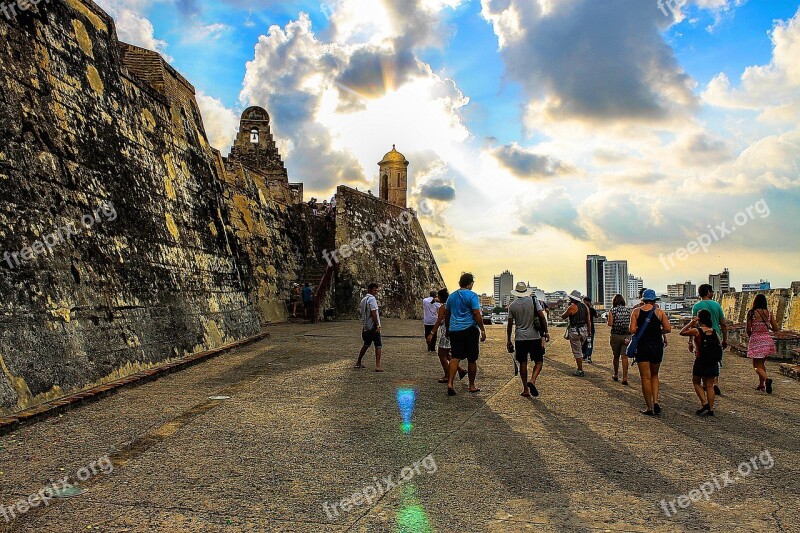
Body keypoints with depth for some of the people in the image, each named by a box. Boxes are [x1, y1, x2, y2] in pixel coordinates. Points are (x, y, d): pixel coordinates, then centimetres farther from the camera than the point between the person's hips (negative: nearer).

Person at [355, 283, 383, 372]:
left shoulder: (363, 300, 15)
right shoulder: (372, 299, -12)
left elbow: (360, 310, 18)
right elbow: (374, 312, -19)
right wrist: (378, 325, -17)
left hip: (365, 326, 8)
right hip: (373, 326, -8)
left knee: (366, 345, 21)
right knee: (378, 345, -5)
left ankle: (358, 363, 27)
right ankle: (378, 366, -13)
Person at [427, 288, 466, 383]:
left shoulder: (443, 307, -14)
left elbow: (438, 322, -19)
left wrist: (432, 333, -19)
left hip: (447, 332, -9)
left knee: (442, 355, 2)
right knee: (446, 354, 19)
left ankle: (447, 377, 7)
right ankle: (461, 370, 15)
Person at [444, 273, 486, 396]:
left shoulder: (452, 296, 11)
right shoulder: (472, 296, -7)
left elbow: (446, 314, 17)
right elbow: (477, 314, -13)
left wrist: (447, 329, 27)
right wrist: (483, 330, -8)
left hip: (454, 330, 4)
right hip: (469, 330, -4)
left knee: (455, 357, 2)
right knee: (472, 359, 7)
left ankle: (450, 383, -14)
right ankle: (472, 386, 17)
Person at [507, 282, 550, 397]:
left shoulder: (512, 306, 1)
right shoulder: (533, 300, -3)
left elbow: (510, 325, 4)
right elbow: (542, 316, -8)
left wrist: (509, 341, 11)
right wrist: (546, 332, 0)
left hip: (520, 338, 2)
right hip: (534, 337, -1)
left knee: (523, 363, 8)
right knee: (538, 361, 8)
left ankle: (525, 389, 9)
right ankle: (532, 381, -15)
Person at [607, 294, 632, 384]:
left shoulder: (612, 311, -4)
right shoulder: (628, 310, 3)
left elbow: (610, 324, -12)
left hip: (615, 335, -1)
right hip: (626, 336, 1)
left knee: (616, 356, 14)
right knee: (625, 357, -1)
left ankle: (616, 375, 28)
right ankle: (625, 378, -6)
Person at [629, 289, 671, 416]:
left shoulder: (636, 312, -2)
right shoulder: (660, 312, 0)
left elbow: (632, 330, -9)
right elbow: (668, 329, -7)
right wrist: (658, 331, 12)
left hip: (642, 346, -1)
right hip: (657, 346, 1)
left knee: (645, 377, 4)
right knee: (654, 375, 19)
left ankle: (649, 408, 6)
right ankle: (655, 401, 4)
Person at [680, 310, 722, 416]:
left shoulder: (696, 331, -11)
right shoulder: (714, 332, 3)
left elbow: (682, 332, 1)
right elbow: (719, 346, 10)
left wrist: (691, 323, 0)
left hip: (700, 361, -4)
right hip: (713, 362, 4)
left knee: (696, 382, 13)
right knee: (709, 385, 10)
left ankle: (704, 403, -1)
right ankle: (710, 409, 10)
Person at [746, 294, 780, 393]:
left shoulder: (751, 313, -11)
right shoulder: (769, 313, 0)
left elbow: (748, 330, -9)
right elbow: (776, 329, 3)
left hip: (756, 340, -5)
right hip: (767, 340, 5)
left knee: (757, 366, 2)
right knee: (762, 363, 23)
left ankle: (767, 379, -25)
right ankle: (761, 384, 23)